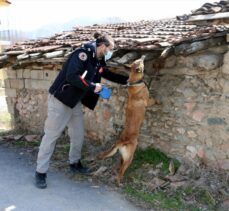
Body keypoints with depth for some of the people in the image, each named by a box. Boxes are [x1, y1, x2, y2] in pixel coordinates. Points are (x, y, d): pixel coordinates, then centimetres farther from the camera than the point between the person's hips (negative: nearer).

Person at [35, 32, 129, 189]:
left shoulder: (99, 61, 6)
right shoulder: (83, 53, -22)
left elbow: (108, 74, 22)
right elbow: (71, 76, -33)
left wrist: (127, 80, 14)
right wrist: (92, 86, -25)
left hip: (75, 101, 9)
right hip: (60, 99, -9)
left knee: (78, 134, 14)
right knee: (51, 135, -1)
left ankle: (75, 163, 34)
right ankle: (40, 172, 10)